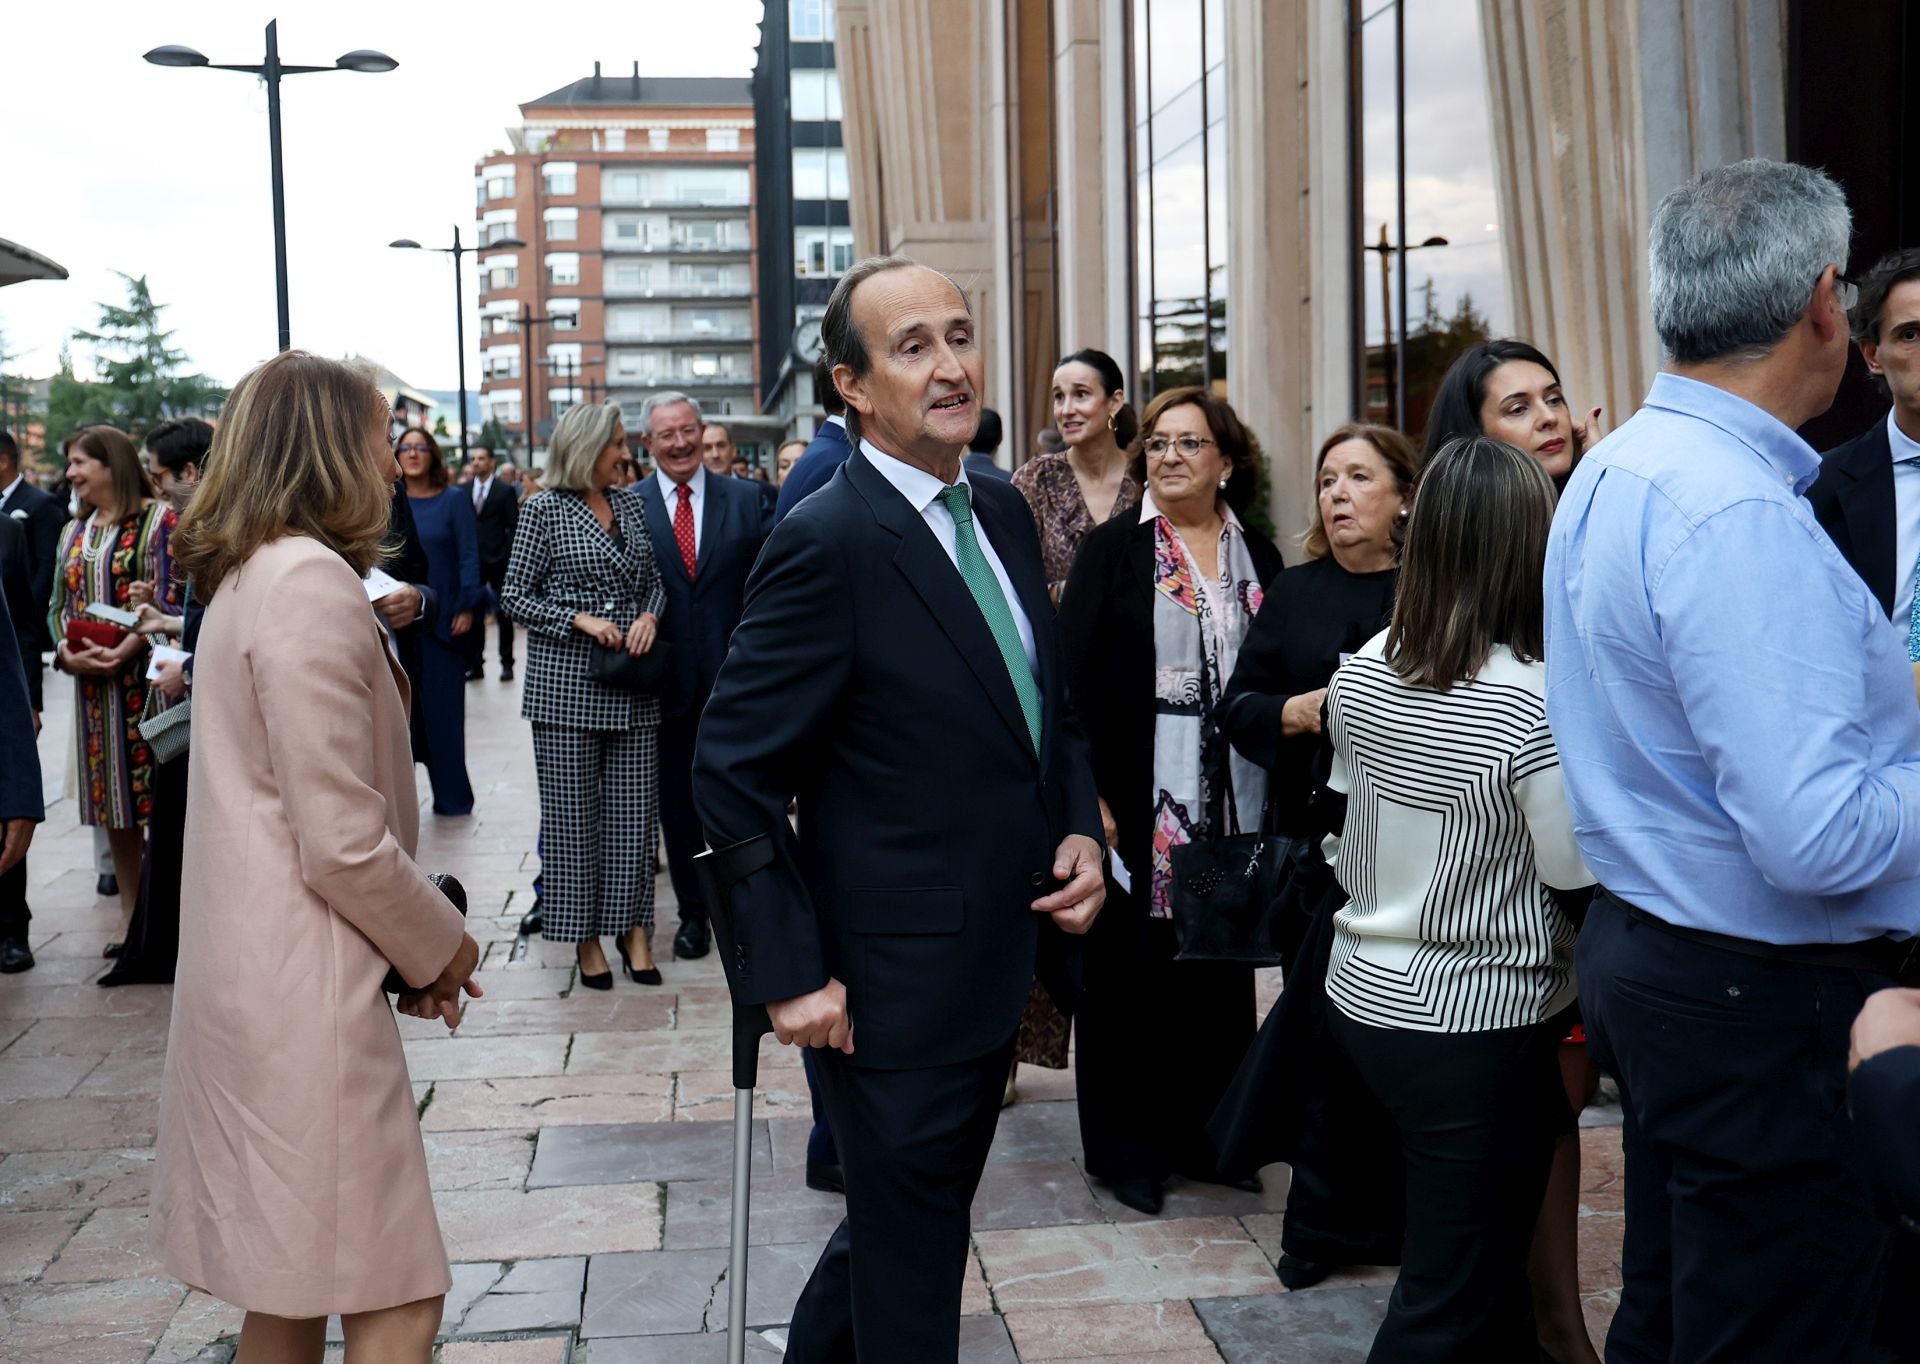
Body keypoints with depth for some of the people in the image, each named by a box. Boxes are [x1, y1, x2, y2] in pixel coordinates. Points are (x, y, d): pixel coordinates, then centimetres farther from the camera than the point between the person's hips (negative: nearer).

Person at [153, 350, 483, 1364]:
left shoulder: (245, 577, 15)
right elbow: (342, 842, -20)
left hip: (250, 975, 10)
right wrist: (440, 943, -4)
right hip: (307, 997, -10)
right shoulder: (314, 583, -17)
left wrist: (414, 940, 14)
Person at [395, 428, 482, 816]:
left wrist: (467, 608, -12)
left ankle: (451, 795, 8)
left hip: (442, 619, -2)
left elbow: (469, 557, -3)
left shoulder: (454, 500, 1)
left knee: (443, 707, 0)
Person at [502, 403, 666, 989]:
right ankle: (585, 934, 12)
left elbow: (653, 580, 18)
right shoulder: (544, 508, -1)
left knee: (635, 805, 3)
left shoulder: (630, 503, 12)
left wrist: (649, 616, -4)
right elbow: (515, 596, -2)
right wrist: (581, 620, -13)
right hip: (565, 681, -4)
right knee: (573, 809, 1)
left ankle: (632, 926, 13)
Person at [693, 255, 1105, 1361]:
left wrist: (1080, 829, 0)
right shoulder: (827, 543, -19)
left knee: (910, 1218, 25)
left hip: (998, 970, 8)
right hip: (894, 982, -8)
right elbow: (734, 771, -18)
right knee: (911, 1275, 9)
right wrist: (791, 973, -18)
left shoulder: (1004, 514, 6)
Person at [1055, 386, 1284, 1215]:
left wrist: (1273, 797, 2)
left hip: (1234, 800, 4)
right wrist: (1094, 796, -13)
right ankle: (1125, 1147, 15)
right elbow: (1077, 678, -7)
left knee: (1221, 965, 10)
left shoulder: (1259, 559, 9)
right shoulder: (1111, 551, -2)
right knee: (1128, 968, 2)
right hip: (1140, 796, -3)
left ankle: (1208, 1133, 24)